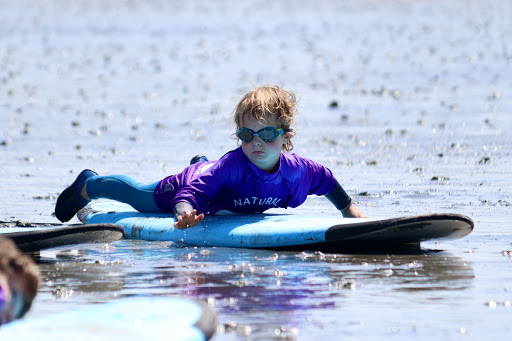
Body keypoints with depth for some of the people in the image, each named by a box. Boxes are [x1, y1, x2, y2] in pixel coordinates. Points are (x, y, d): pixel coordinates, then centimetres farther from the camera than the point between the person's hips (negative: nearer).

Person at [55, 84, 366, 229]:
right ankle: (88, 185, 47)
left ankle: (201, 163, 76)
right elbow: (192, 190, -53)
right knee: (139, 195, 19)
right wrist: (186, 212, -73)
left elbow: (326, 179, -11)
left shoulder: (297, 169, -32)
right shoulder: (232, 165, -47)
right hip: (189, 186, -5)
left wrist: (349, 208, -3)